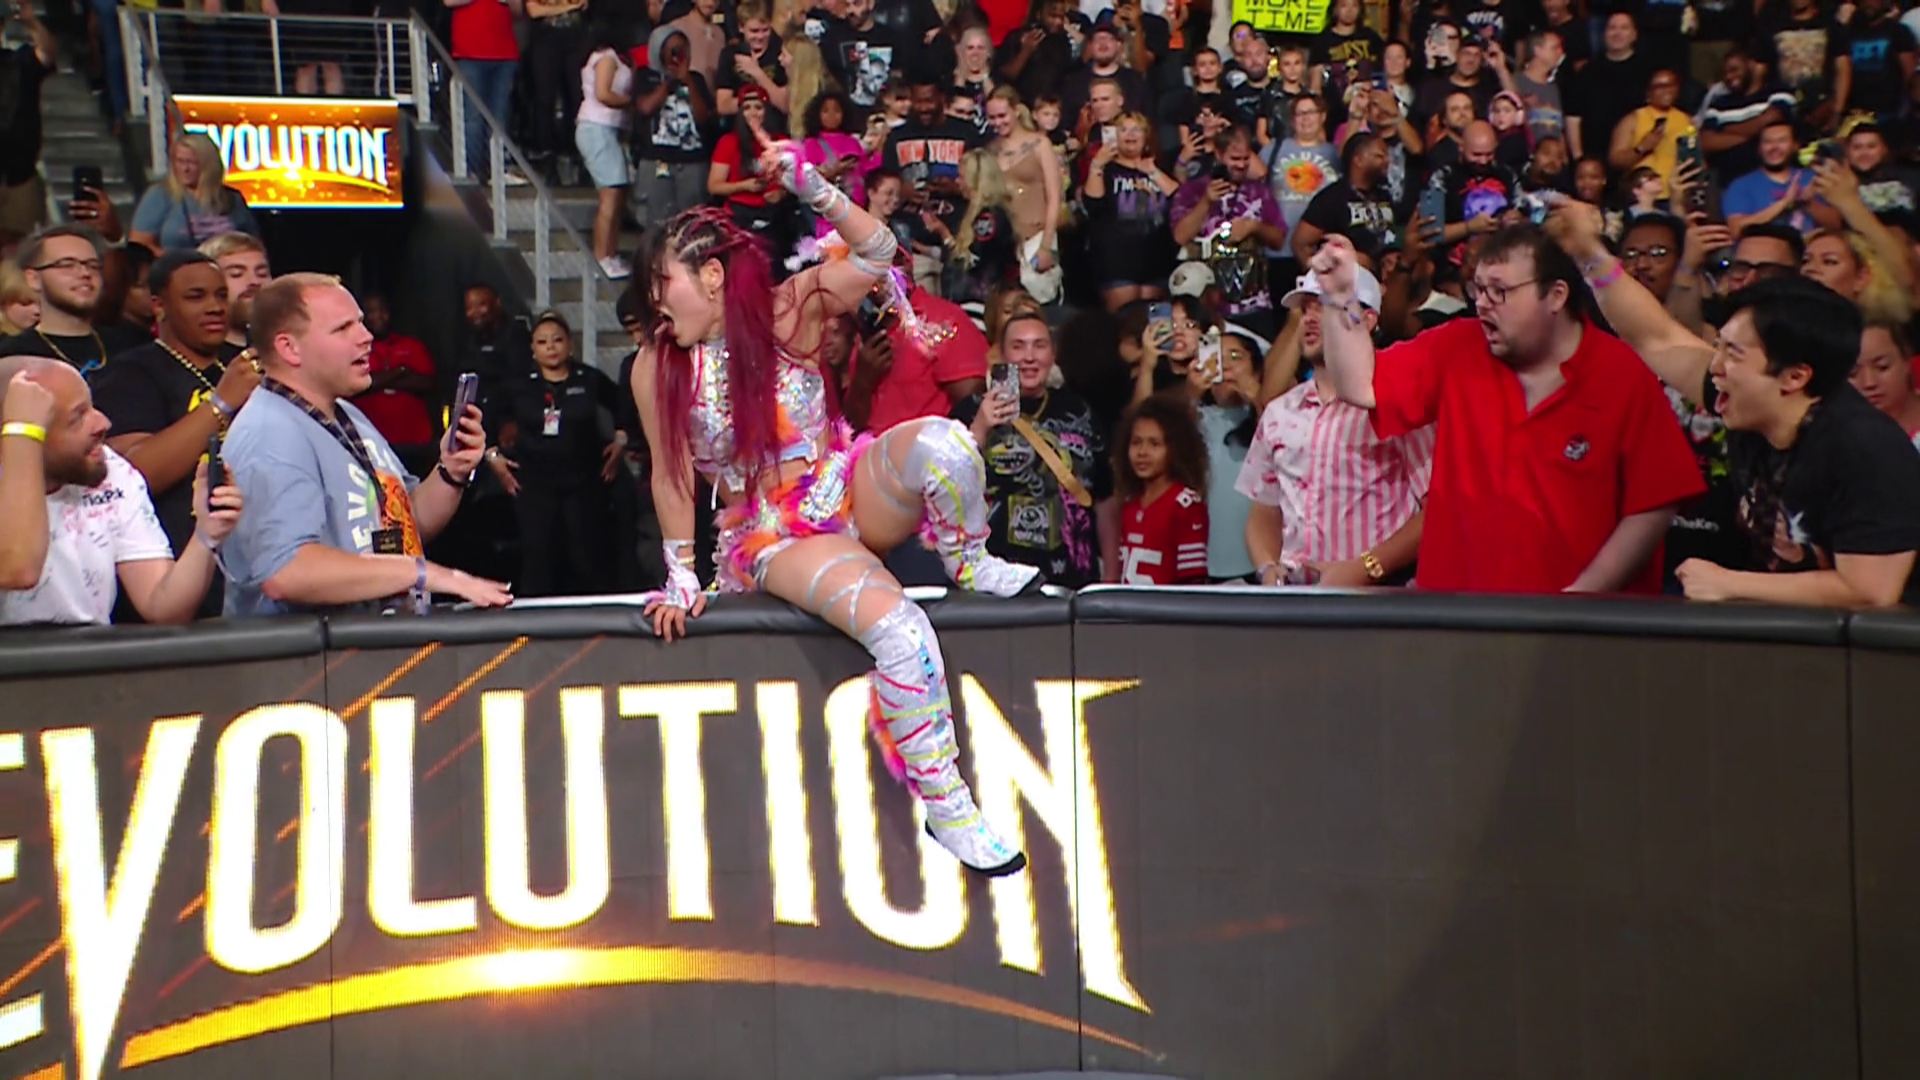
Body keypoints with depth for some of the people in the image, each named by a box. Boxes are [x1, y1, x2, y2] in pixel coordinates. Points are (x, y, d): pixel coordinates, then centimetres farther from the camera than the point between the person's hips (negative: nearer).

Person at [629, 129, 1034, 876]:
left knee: (940, 443, -35)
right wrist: (681, 577, -1)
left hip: (849, 492, 2)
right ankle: (946, 808, -19)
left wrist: (814, 189, -29)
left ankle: (972, 568, -3)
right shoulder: (657, 367, -2)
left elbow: (877, 256, -17)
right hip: (772, 536, -2)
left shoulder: (787, 310, -3)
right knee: (896, 627, -32)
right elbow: (670, 478, 2)